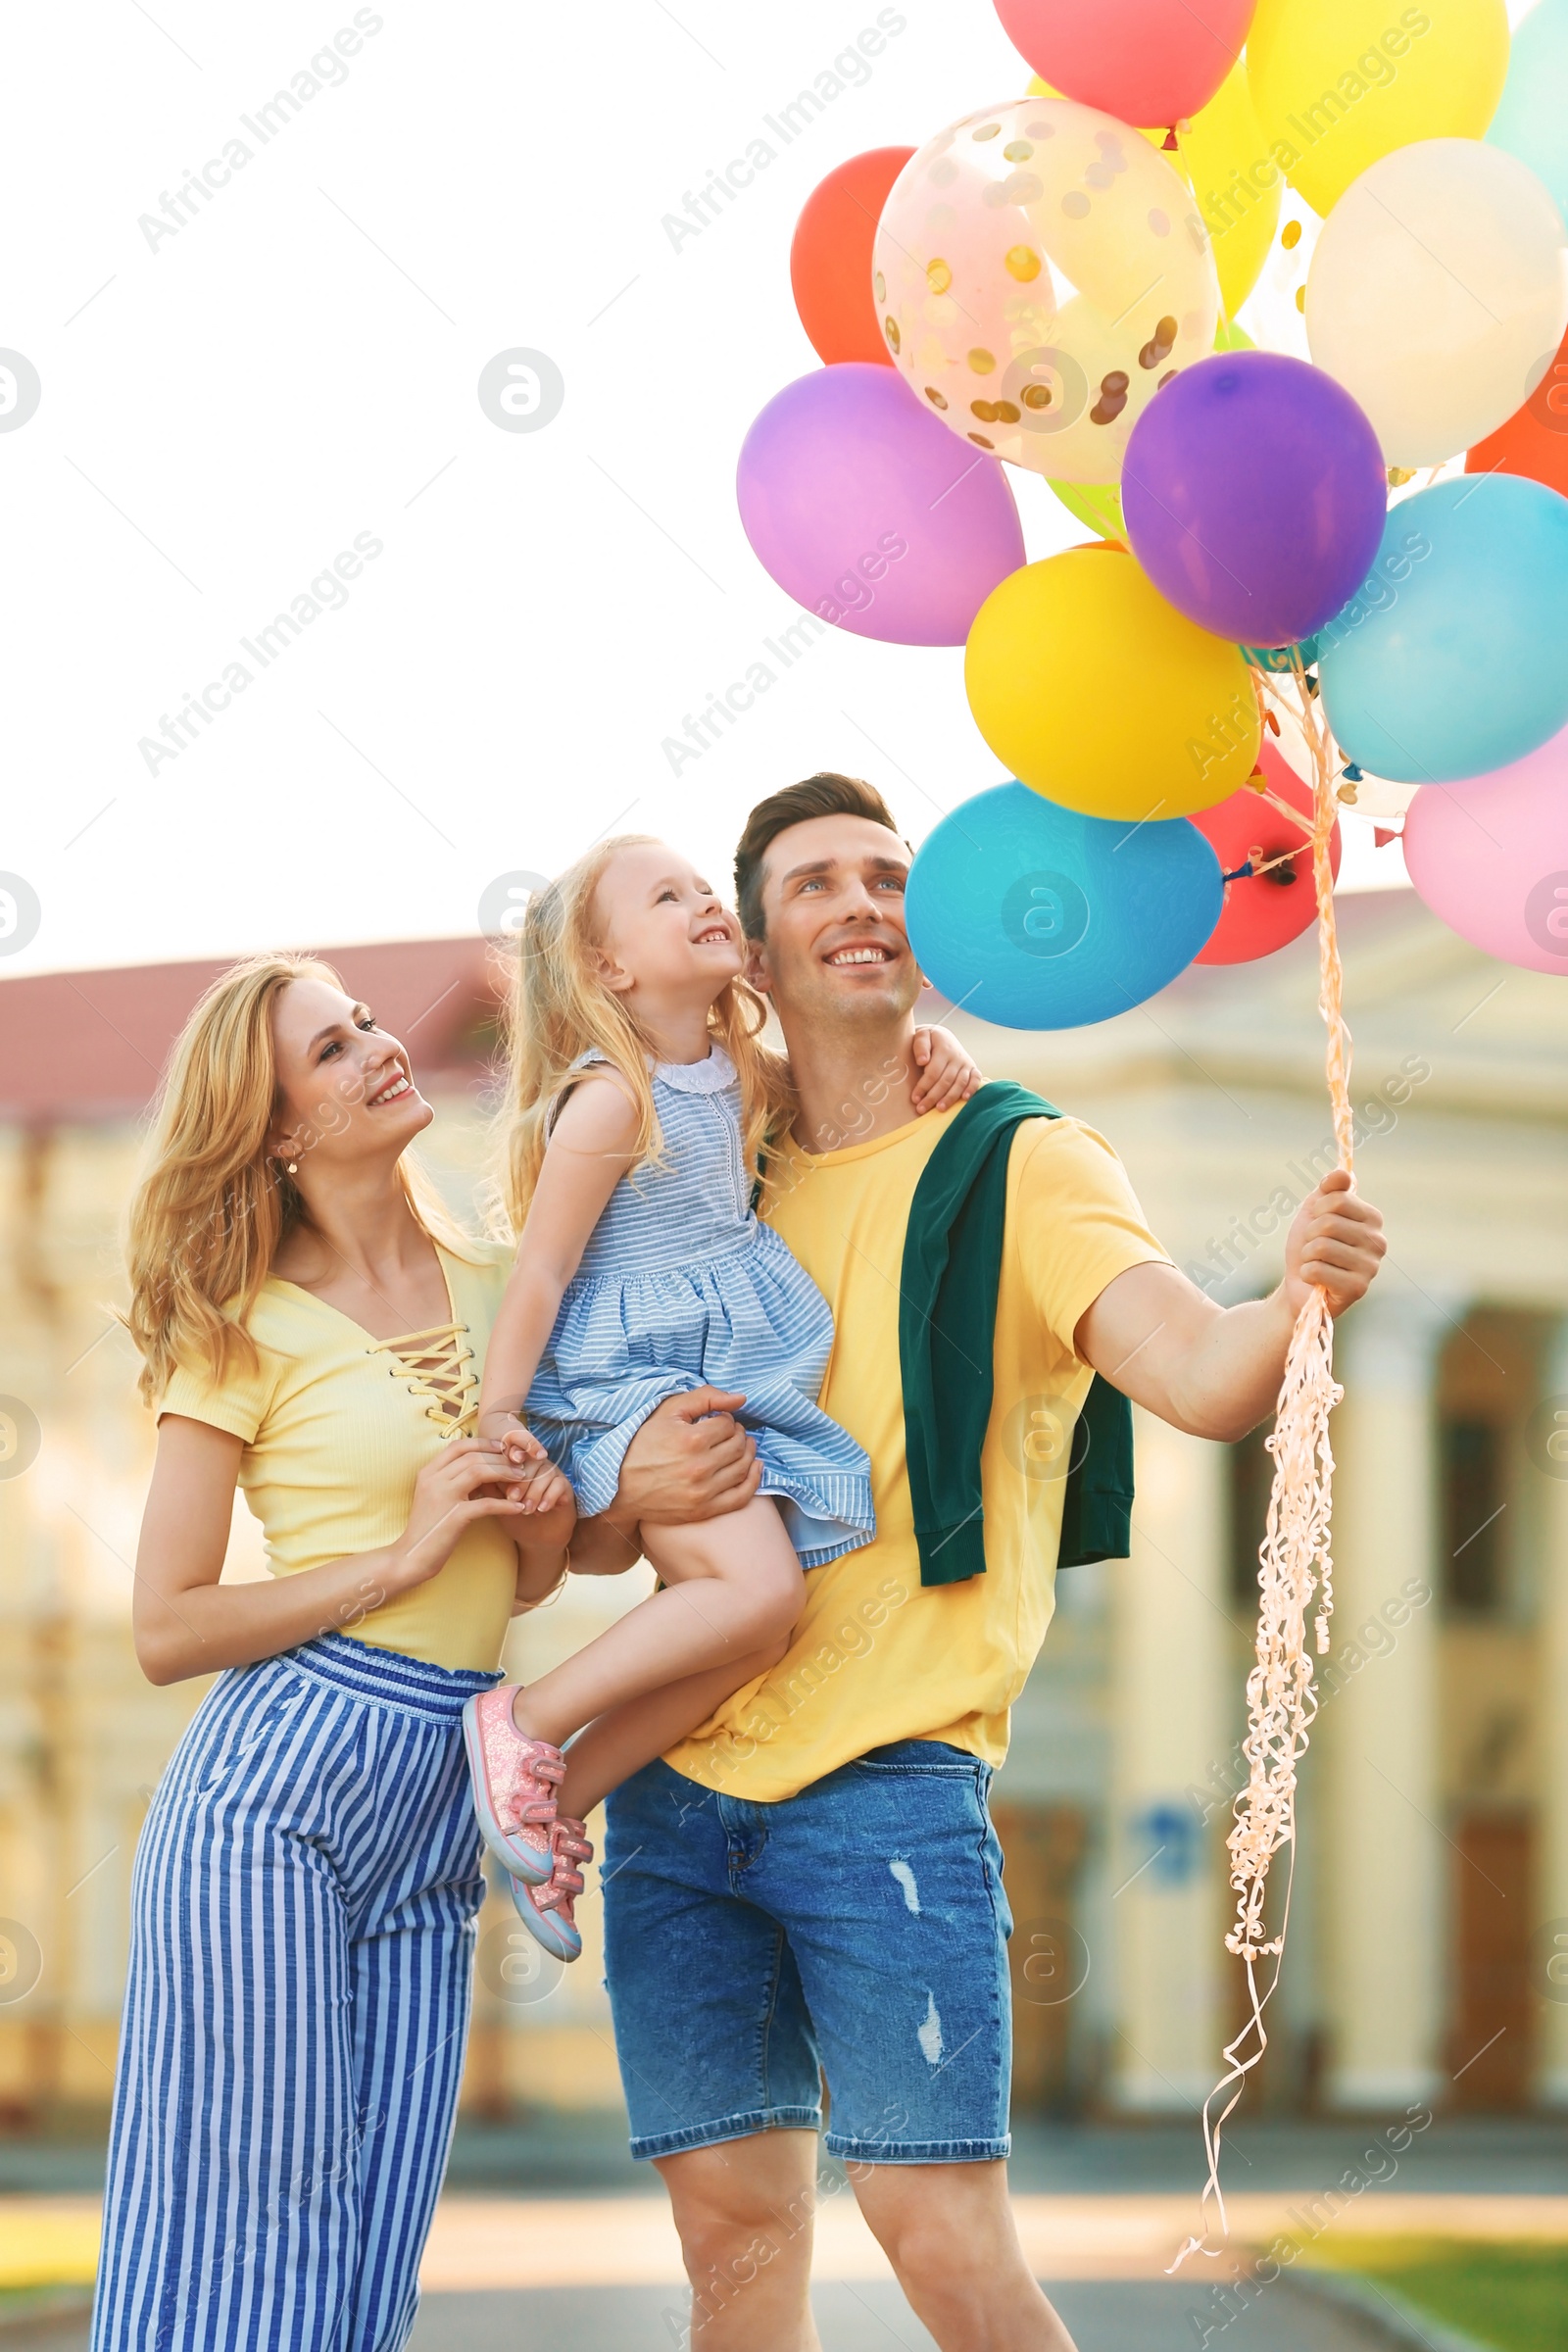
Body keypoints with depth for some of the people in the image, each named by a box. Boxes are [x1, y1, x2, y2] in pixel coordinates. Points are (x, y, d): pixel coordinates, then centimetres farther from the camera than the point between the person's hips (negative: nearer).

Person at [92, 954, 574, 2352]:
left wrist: (545, 1530, 0)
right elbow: (166, 1631, -7)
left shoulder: (495, 1286, 12)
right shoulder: (248, 1330, -2)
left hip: (438, 1813, 5)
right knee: (254, 2232, -4)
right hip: (279, 1781, -5)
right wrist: (400, 1558, -12)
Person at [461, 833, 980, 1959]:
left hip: (729, 1380, 8)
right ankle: (525, 1719, -13)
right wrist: (497, 1417, -15)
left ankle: (559, 1798, 5)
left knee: (744, 1629, -6)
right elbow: (540, 1274, -12)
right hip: (626, 1382, -8)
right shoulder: (610, 1099, -13)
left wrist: (937, 1050, 8)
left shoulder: (740, 1074, 11)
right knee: (758, 1588, -26)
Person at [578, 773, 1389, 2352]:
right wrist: (631, 1490, -7)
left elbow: (1201, 1376, -17)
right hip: (677, 1790, 5)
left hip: (888, 1788, -4)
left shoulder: (1018, 1168, 1)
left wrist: (1300, 1298, -39)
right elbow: (581, 1540, 18)